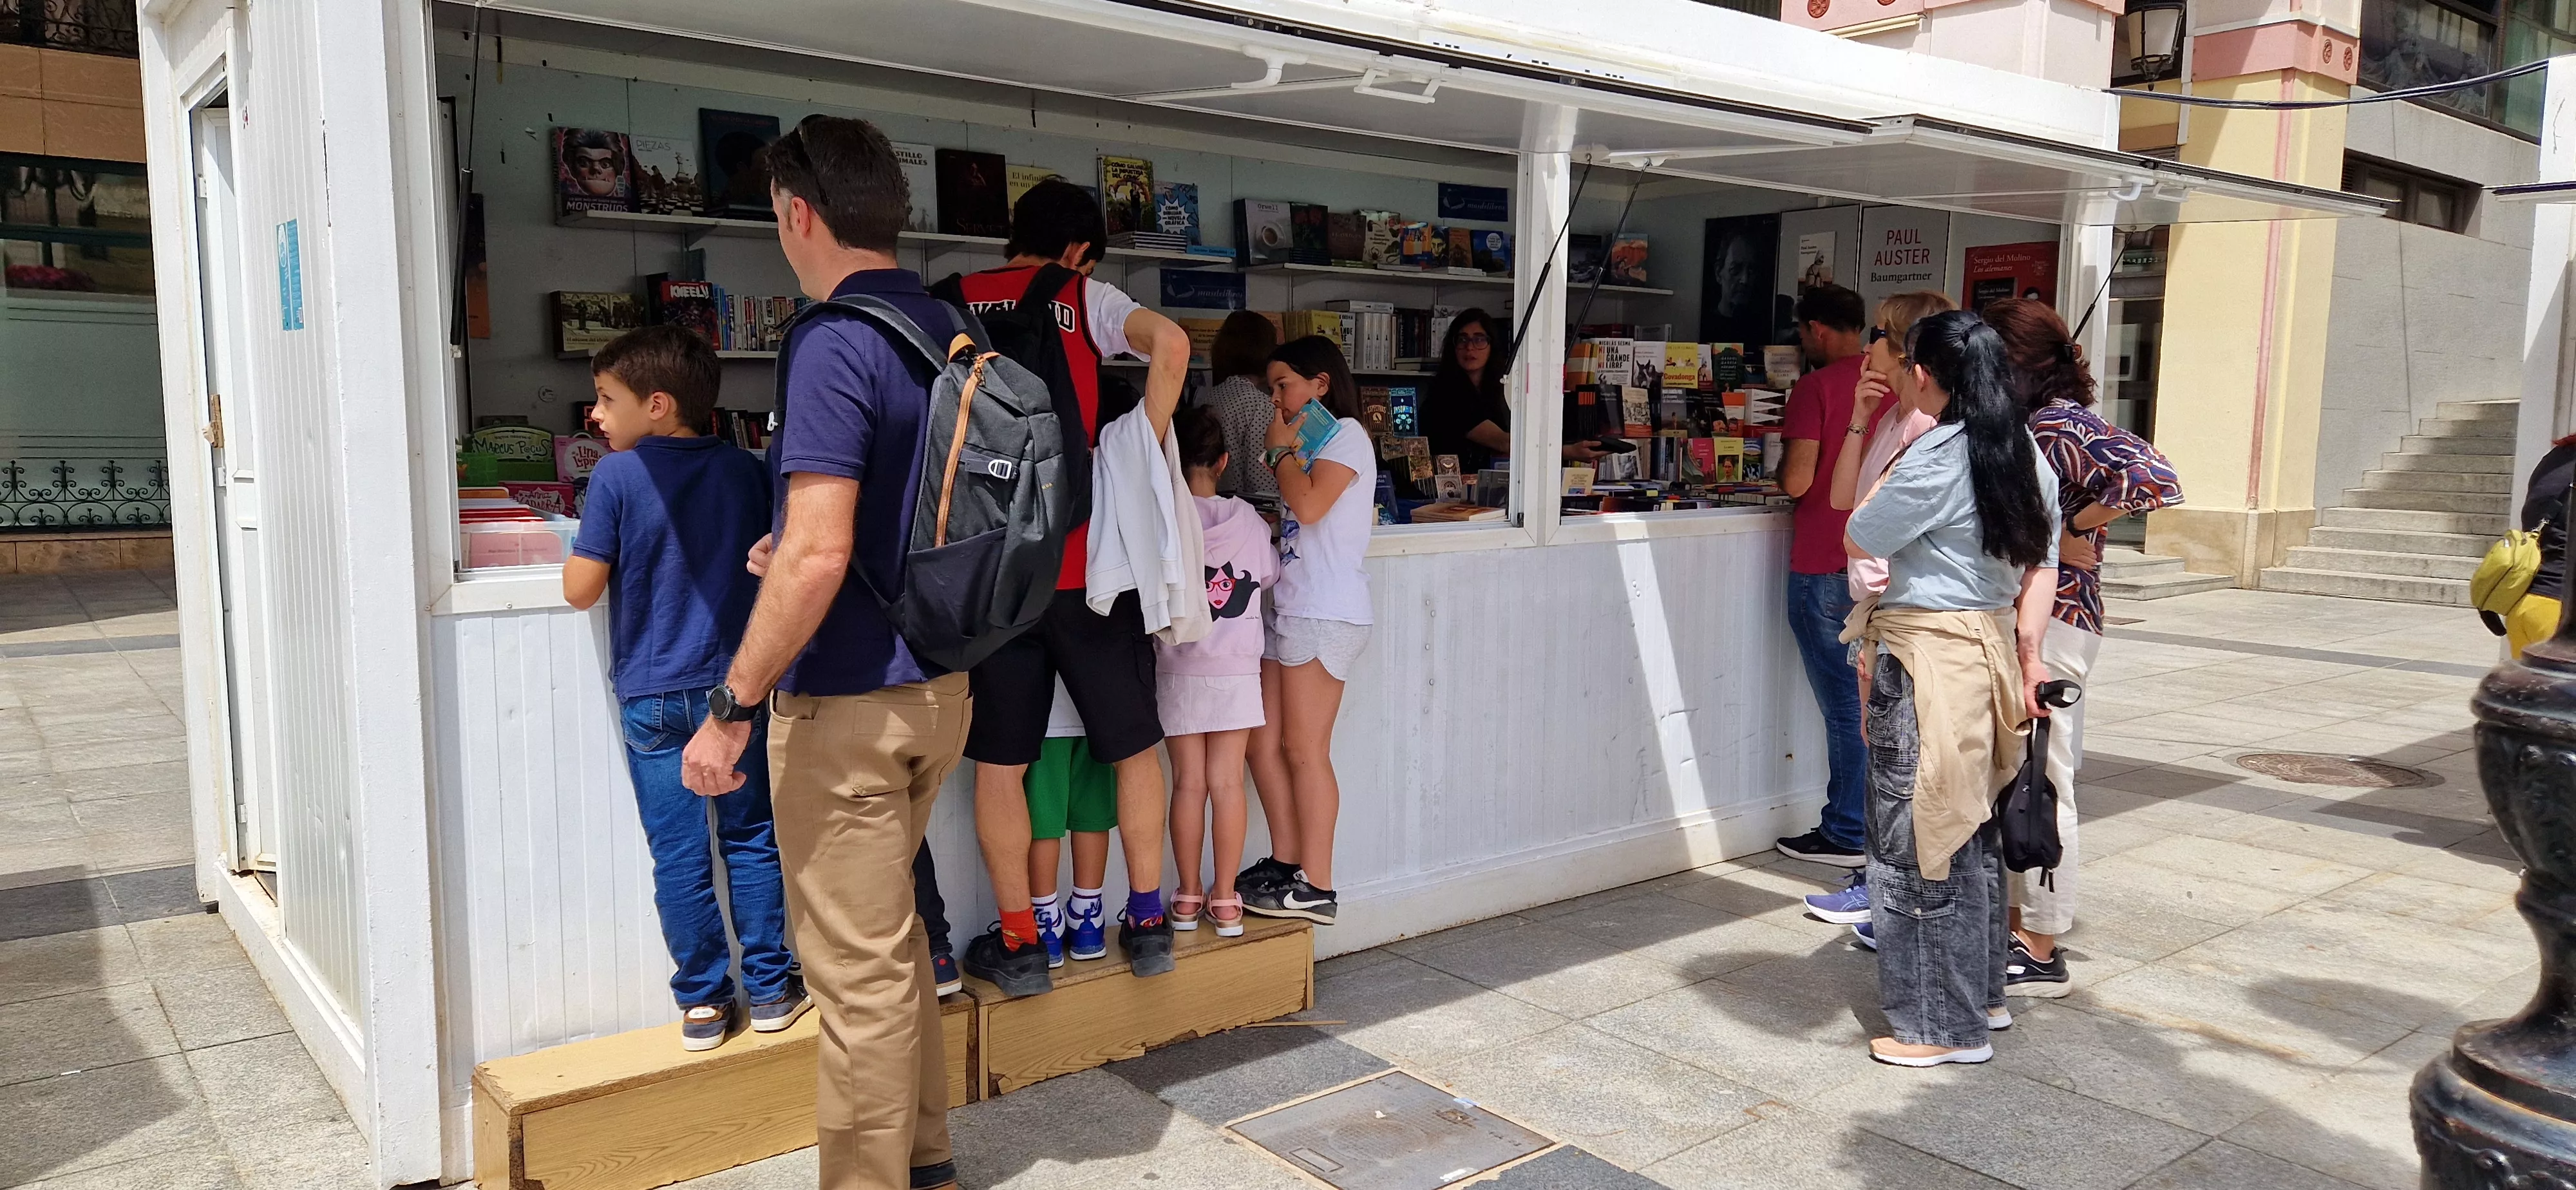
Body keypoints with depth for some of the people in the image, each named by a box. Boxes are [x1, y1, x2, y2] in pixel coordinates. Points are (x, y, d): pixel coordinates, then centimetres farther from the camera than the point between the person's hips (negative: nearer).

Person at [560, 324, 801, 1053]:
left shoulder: (617, 478, -9)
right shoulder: (745, 471, 2)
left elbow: (581, 589, -8)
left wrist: (587, 543, 11)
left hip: (654, 697, -2)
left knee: (679, 856, 6)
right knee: (752, 841, 11)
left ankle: (703, 1002, 13)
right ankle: (771, 990, 16)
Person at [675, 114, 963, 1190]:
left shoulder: (832, 342, -19)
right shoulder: (947, 327, 8)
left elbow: (818, 556, -25)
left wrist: (733, 707, -17)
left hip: (848, 699, -9)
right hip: (940, 683, 9)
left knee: (856, 965, 3)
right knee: (889, 931, 23)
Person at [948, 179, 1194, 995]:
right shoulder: (1084, 298, 3)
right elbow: (1171, 342, -15)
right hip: (1087, 557, -1)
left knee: (999, 761, 9)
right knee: (1133, 745, 14)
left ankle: (1018, 942, 13)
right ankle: (1147, 921, 19)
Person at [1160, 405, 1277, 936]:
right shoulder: (1249, 519, -2)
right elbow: (1270, 577, 9)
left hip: (1180, 672, -1)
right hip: (1237, 670, 1)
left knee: (1189, 783, 5)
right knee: (1227, 783, 3)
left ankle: (1188, 898, 13)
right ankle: (1225, 901, 8)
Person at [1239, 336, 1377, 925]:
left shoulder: (1346, 434, -5)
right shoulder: (1312, 441, 23)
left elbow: (1309, 505, -20)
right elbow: (1295, 512, 15)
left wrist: (1281, 448, -6)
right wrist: (1286, 451, 6)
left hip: (1325, 615, -9)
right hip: (1288, 610, 9)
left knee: (1304, 750, -5)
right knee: (1264, 742, 7)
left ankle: (1315, 887, 2)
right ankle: (1286, 862, 17)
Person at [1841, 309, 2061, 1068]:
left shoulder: (1934, 460, -17)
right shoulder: (2026, 456, 9)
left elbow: (1857, 541, -9)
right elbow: (2042, 564, 11)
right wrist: (2029, 656, 12)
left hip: (1927, 660, -9)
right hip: (1991, 648, 9)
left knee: (1918, 838, 1)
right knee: (1971, 831, 19)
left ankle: (1944, 1025, 11)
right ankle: (1982, 993, 32)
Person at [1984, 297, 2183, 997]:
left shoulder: (2063, 426, -15)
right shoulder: (2026, 424, 14)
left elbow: (2154, 480, -29)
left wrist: (2071, 532, -19)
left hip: (2050, 628, -10)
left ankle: (2041, 953, 8)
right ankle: (2018, 923, 28)